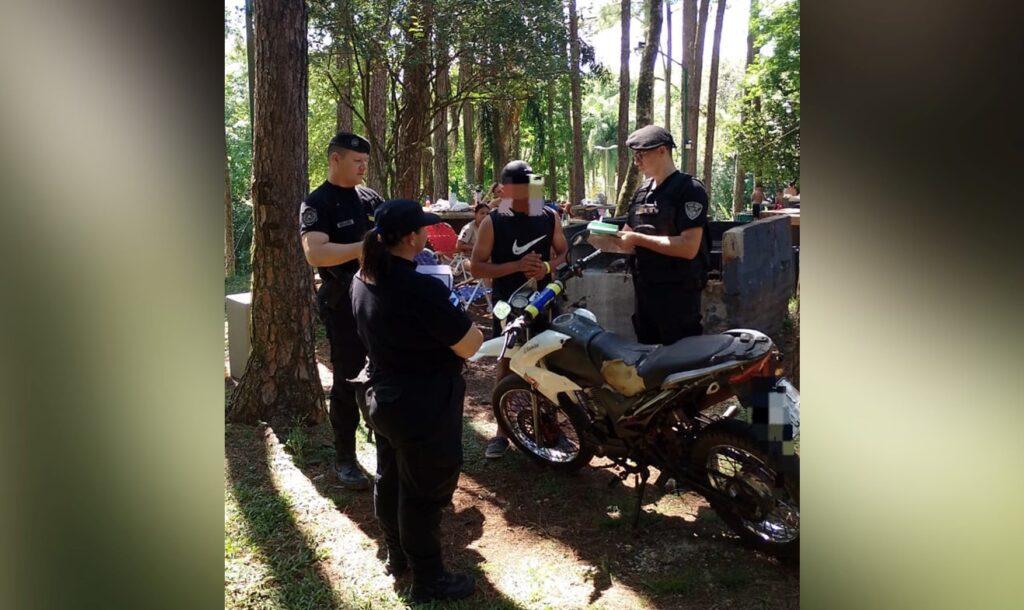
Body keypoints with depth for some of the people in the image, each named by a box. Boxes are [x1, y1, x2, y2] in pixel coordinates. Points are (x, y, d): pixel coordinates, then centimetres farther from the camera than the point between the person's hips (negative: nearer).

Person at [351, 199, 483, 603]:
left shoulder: (363, 281, -1)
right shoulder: (421, 289, -29)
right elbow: (469, 347, -22)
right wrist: (471, 326, -2)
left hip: (382, 400, 9)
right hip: (425, 409, -9)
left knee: (389, 479, 22)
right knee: (424, 493, 6)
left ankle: (397, 554, 42)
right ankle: (428, 580, 22)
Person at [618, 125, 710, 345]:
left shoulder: (689, 188, -10)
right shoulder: (642, 191, 14)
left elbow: (689, 247, -20)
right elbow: (628, 237, 16)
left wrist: (638, 238, -20)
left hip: (679, 291, -7)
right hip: (644, 289, 7)